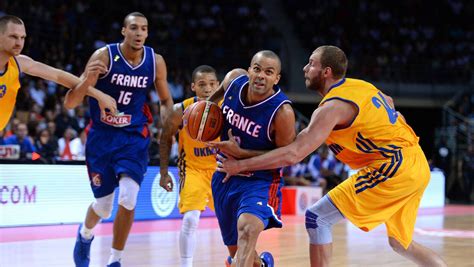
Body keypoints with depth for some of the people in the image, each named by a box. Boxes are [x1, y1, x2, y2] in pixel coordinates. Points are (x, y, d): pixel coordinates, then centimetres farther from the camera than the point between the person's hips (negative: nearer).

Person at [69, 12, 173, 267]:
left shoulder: (156, 61, -7)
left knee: (128, 199, -18)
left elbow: (165, 100, 11)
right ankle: (84, 235, 44)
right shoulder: (104, 56, -16)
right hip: (102, 134, -1)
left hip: (134, 137, 1)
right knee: (103, 205, 7)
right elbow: (70, 103, -18)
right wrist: (86, 82, -39)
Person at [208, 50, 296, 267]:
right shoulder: (234, 79, -10)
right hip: (225, 176, 6)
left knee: (247, 231, -35)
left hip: (259, 181, -6)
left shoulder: (282, 112, -25)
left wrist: (240, 153, -24)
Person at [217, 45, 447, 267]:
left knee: (316, 217, -6)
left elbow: (292, 155, -17)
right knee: (401, 243, 24)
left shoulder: (332, 107, -11)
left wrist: (240, 165, -11)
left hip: (393, 168, -9)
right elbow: (388, 102, 36)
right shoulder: (361, 86, 14)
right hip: (418, 166, 9)